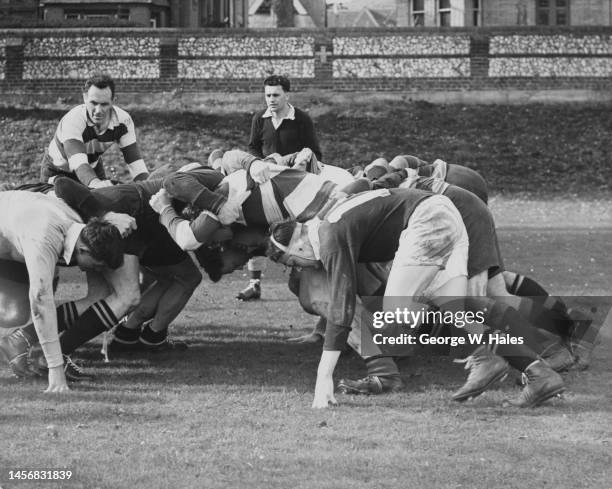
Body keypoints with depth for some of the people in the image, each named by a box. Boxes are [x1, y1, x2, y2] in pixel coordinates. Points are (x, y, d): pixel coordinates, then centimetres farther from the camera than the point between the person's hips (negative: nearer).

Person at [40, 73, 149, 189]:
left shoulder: (123, 120, -25)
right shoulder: (72, 121, -40)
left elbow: (135, 161, -25)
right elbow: (78, 162, -55)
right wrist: (94, 182, -76)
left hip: (93, 166, 4)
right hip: (57, 171, -4)